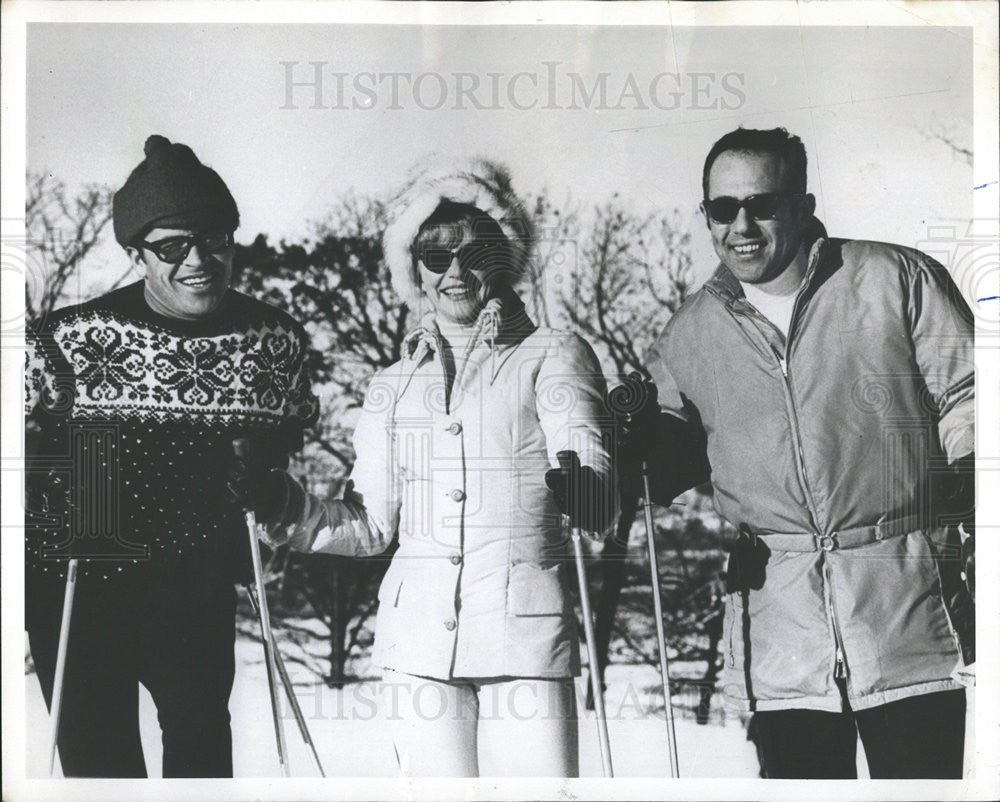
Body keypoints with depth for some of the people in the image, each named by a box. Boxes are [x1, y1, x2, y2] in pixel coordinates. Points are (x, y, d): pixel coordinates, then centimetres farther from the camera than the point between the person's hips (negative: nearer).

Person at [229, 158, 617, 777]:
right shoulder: (395, 387, 18)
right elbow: (370, 526, 16)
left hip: (526, 633, -3)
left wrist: (574, 484, -28)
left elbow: (599, 506, -5)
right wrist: (281, 504, 1)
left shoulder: (552, 355, 6)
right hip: (419, 641, 3)